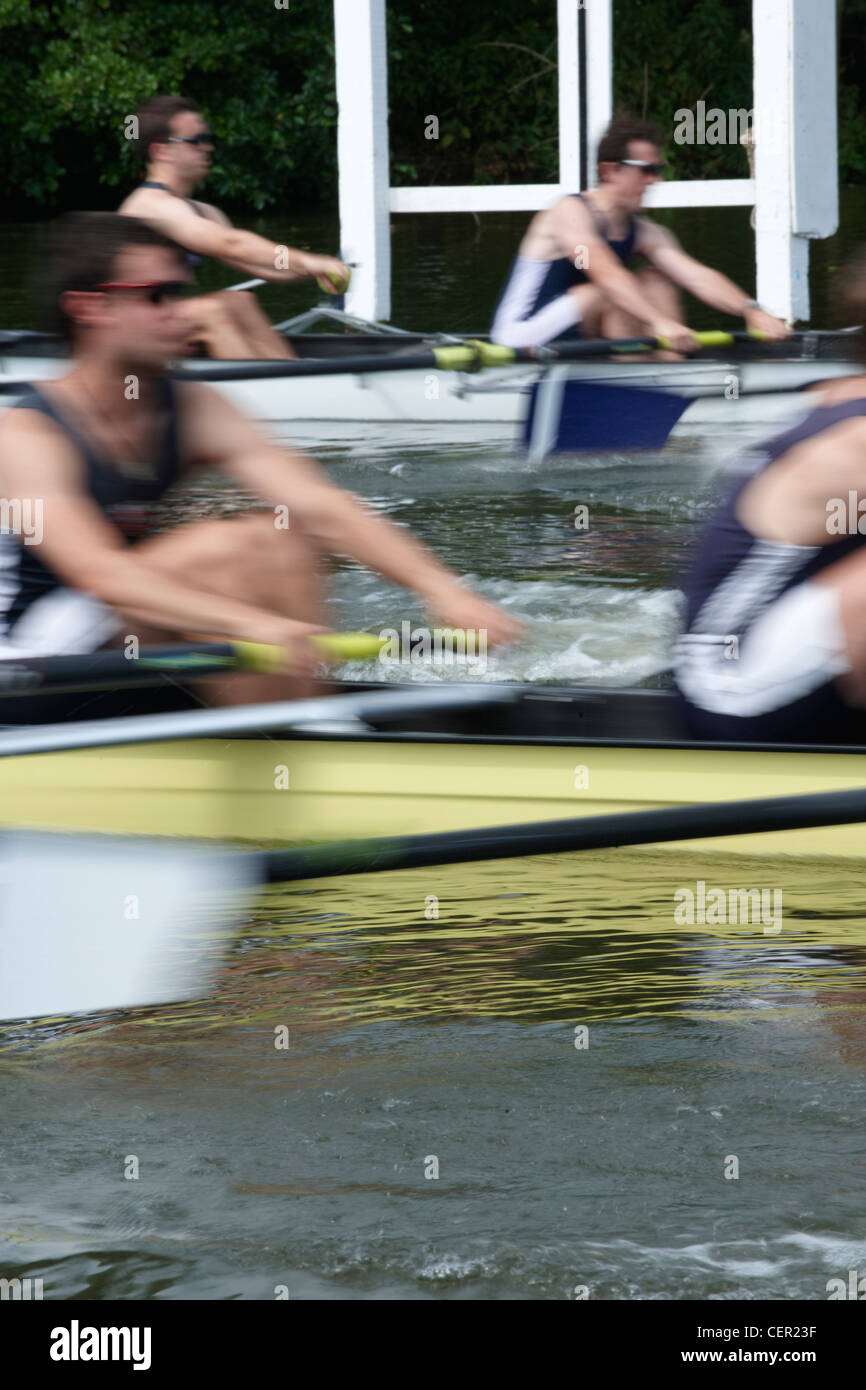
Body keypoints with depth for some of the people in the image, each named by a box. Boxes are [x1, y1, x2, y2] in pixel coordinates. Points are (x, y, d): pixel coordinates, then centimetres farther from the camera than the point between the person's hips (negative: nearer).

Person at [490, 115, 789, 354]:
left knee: (657, 281, 0)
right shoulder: (571, 212, -18)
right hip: (521, 334, -8)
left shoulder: (644, 233, 5)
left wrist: (752, 311, -22)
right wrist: (660, 322, -46)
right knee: (614, 294, -26)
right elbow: (605, 273, -34)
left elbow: (696, 276, -6)